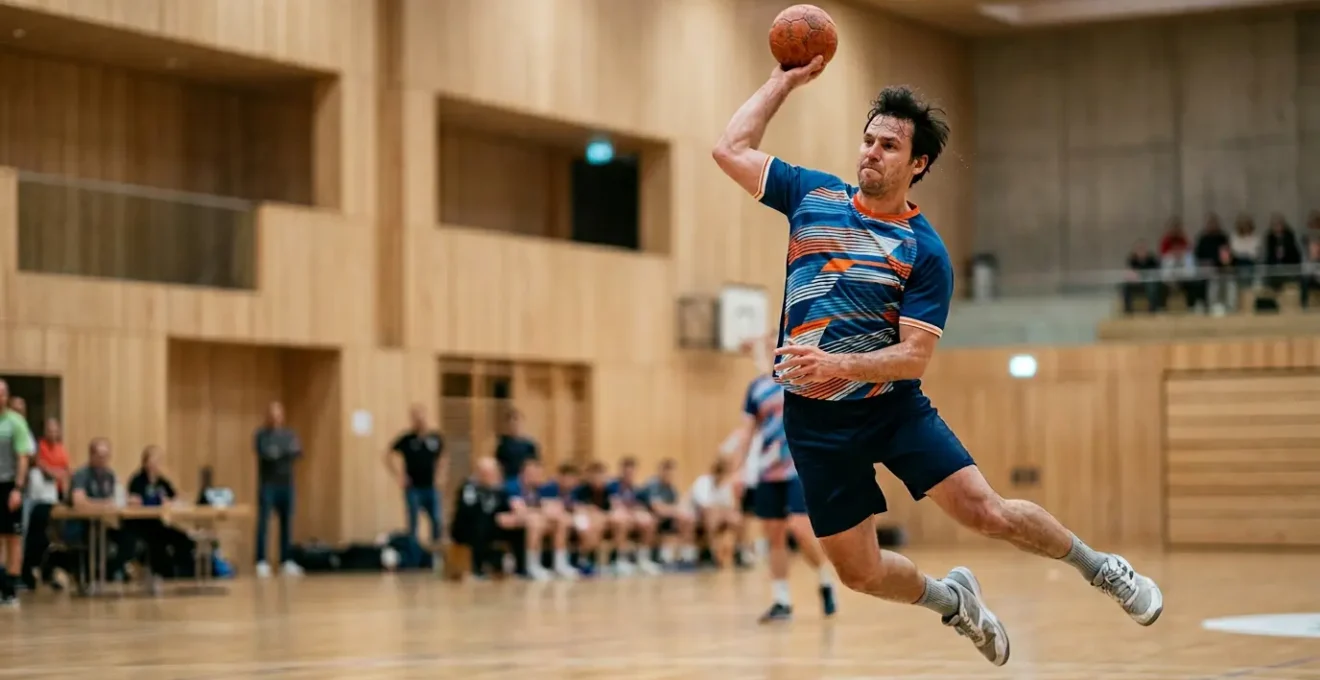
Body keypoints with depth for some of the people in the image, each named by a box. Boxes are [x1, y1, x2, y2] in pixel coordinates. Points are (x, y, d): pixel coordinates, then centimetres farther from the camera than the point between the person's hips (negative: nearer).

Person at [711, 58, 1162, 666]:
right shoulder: (815, 196, 1)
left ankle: (1103, 569, 12)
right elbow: (731, 149, 6)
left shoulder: (925, 250, -9)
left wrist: (838, 365, -29)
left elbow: (915, 357, -15)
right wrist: (783, 82, 5)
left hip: (893, 404, -3)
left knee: (986, 512, -13)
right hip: (816, 421, 3)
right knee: (859, 571, 2)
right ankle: (951, 600, 32)